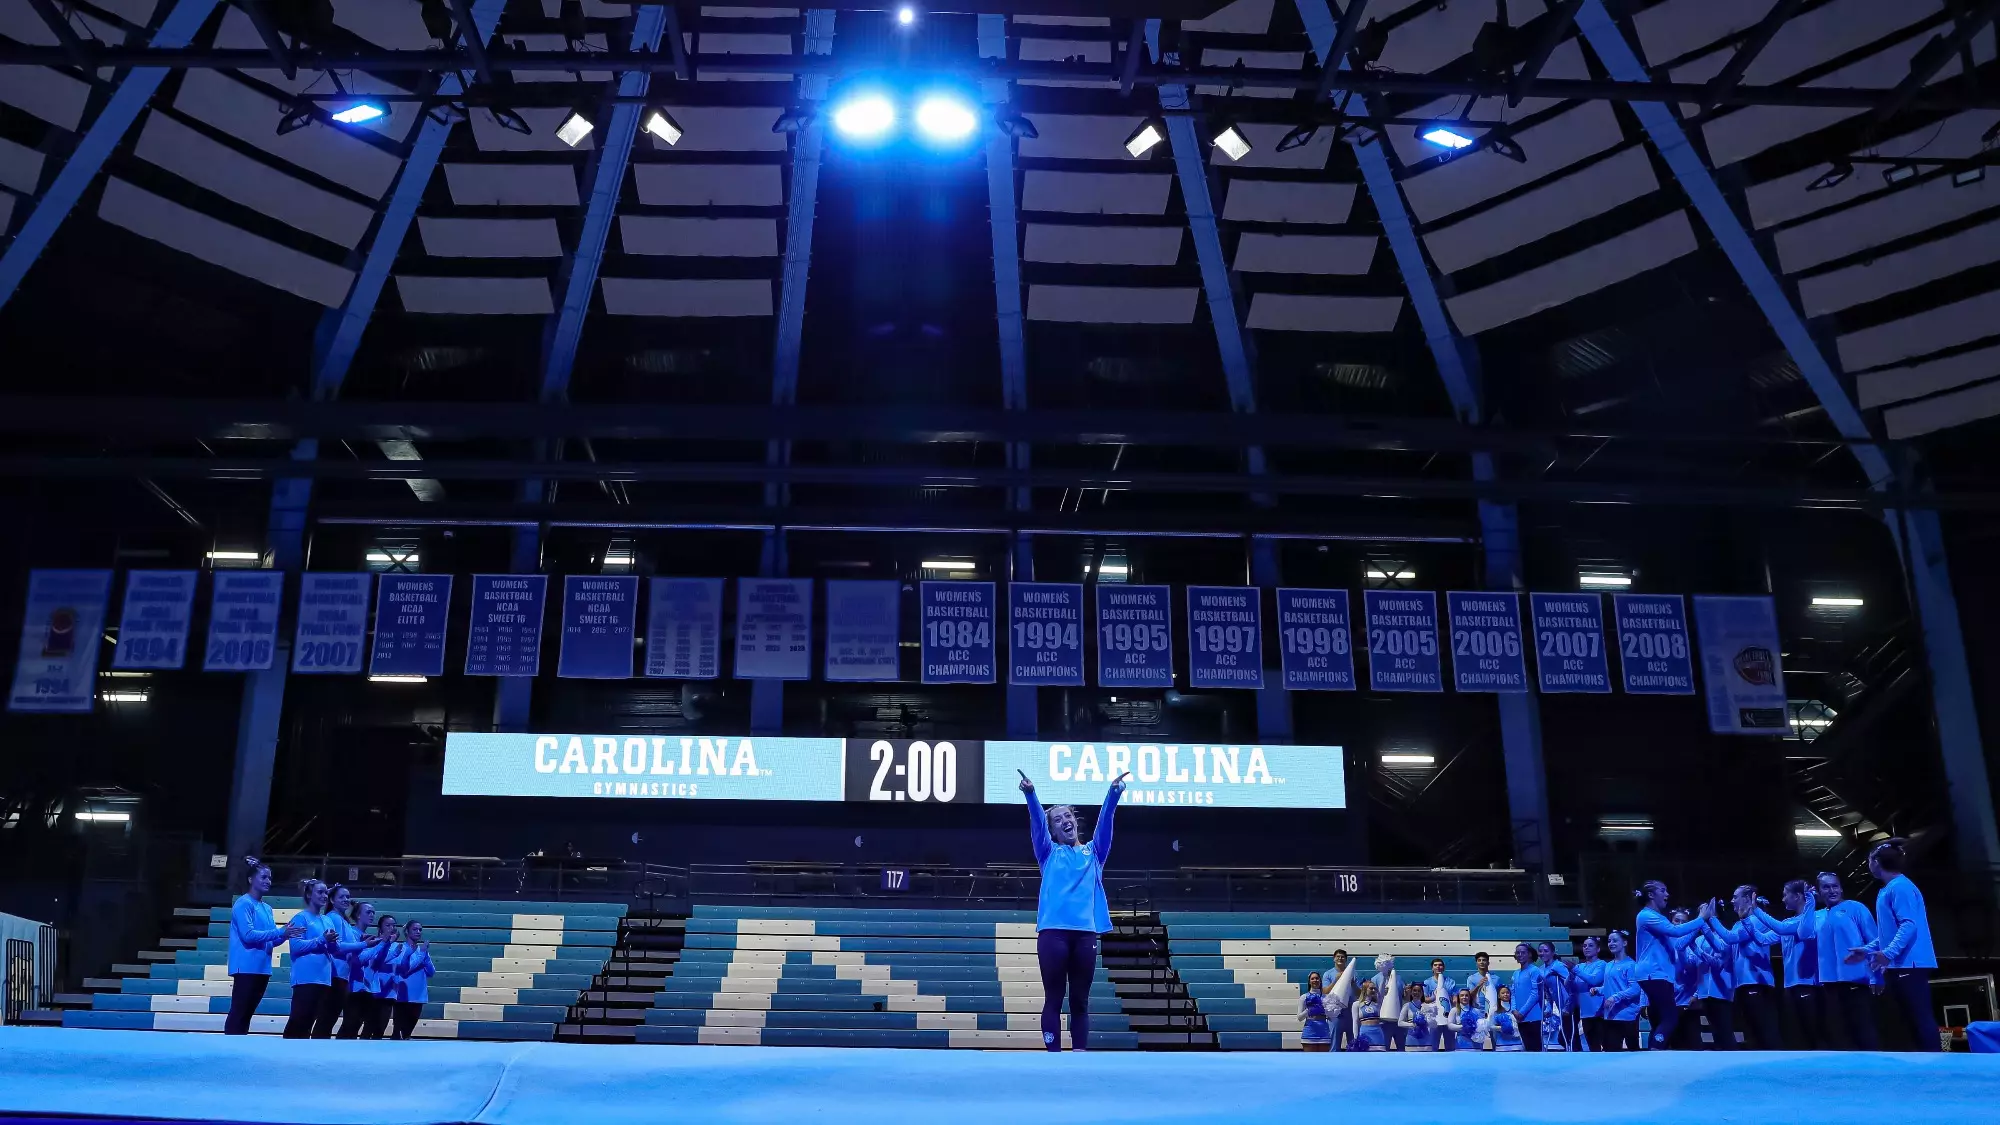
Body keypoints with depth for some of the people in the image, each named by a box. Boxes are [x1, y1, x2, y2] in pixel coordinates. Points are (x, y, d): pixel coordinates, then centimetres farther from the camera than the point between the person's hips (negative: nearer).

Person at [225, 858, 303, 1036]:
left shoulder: (267, 908, 16)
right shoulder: (243, 903, -8)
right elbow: (248, 934, -18)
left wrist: (284, 935, -5)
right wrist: (280, 931, -19)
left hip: (262, 968, 8)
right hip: (247, 967, -8)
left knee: (247, 1014, 10)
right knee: (238, 1014, -8)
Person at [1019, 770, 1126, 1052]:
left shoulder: (1093, 852, 18)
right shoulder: (1049, 853, 14)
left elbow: (1104, 821, 4)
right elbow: (1037, 822, -2)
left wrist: (1113, 793, -13)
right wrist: (1031, 794, -19)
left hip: (1086, 932, 2)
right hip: (1053, 931, -2)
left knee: (1080, 1000, 5)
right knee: (1053, 999, -1)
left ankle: (1081, 1053, 7)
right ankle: (1054, 1054, 1)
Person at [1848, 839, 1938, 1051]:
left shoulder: (1899, 887, -11)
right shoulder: (1888, 890, 20)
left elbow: (1909, 925, -22)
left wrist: (1888, 953, -29)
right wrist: (1867, 950, 23)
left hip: (1908, 964, -11)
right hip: (1899, 965, 11)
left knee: (1921, 1019, -13)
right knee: (1913, 1021, 8)